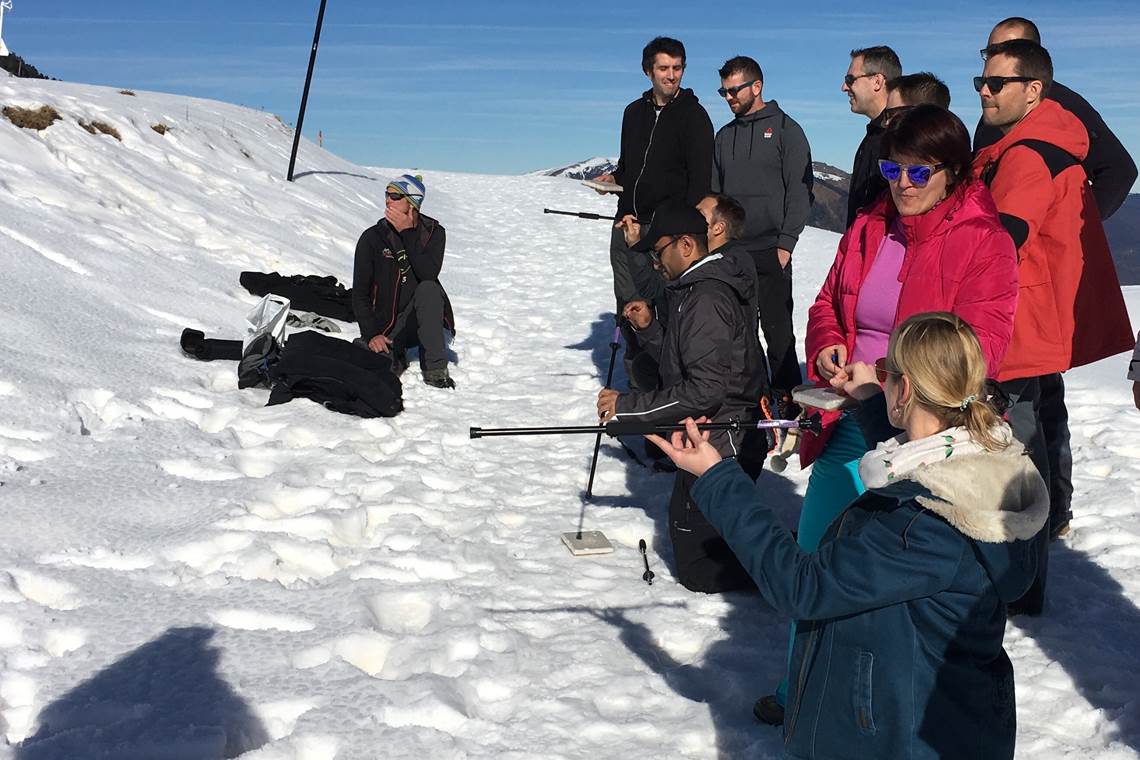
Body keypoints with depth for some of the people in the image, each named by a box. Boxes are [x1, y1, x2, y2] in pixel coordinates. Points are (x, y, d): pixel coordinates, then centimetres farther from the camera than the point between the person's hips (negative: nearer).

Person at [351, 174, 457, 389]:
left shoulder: (433, 232, -2)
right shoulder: (372, 238, -3)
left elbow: (428, 274, -21)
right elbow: (360, 294, -5)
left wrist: (408, 233, -22)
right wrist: (371, 335, -16)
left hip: (421, 319, 0)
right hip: (386, 324, 0)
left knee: (428, 288, -31)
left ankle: (435, 368, -25)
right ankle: (393, 353, 12)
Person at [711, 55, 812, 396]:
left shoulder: (785, 129, 1)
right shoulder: (724, 137, 18)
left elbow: (800, 190, -4)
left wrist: (785, 243, -12)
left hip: (770, 251, -5)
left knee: (777, 330, -3)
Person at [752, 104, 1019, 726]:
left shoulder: (984, 243, -7)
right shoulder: (867, 230, 11)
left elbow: (976, 346, -16)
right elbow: (827, 304, 20)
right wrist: (827, 346, -3)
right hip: (851, 424, 6)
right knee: (814, 553, 11)